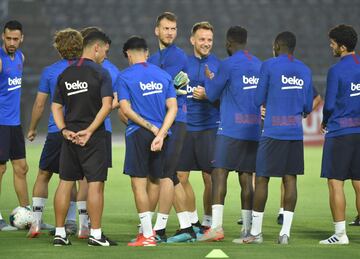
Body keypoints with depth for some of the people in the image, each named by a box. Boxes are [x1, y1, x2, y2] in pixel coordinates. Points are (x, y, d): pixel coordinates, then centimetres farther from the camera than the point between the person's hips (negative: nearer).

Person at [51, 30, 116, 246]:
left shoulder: (66, 74, 10)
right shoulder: (101, 73, -7)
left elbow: (56, 106, 9)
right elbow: (107, 105, -16)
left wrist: (64, 130, 1)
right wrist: (89, 130, -14)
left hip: (70, 137, 5)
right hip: (93, 138, -5)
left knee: (65, 182, 9)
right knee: (95, 183, -2)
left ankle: (59, 233, 10)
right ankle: (96, 234, -3)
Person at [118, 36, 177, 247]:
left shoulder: (125, 77, -2)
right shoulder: (163, 75, 10)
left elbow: (126, 109, -10)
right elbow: (173, 107, 2)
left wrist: (152, 128, -8)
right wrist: (160, 133, -8)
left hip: (138, 134, -5)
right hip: (160, 133, 5)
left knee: (139, 184, -2)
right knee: (155, 180, 16)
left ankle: (148, 235, -4)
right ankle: (148, 227, 19)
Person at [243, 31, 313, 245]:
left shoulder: (269, 66, -3)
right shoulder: (305, 70, 11)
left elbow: (259, 100, -1)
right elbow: (308, 107, 14)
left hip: (273, 131, -4)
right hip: (296, 132, 4)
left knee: (262, 179, 1)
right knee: (290, 179, 4)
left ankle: (256, 232, 2)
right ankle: (285, 231, 0)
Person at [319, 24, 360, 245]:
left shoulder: (337, 71, -12)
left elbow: (329, 104, -10)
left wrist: (325, 121, 10)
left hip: (339, 132, -6)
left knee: (335, 183, -1)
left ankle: (340, 233, -2)